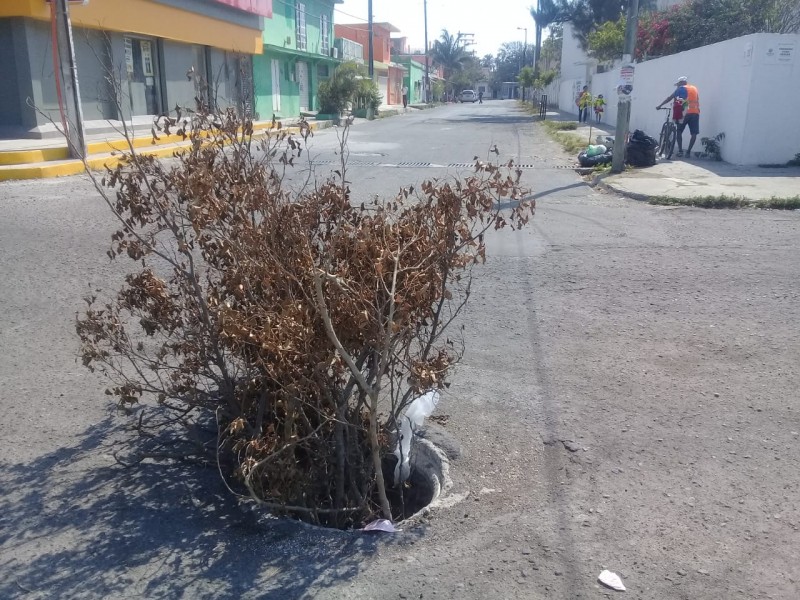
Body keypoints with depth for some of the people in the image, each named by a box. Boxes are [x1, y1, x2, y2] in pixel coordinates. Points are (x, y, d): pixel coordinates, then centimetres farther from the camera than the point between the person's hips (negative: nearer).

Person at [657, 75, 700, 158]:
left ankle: (680, 151, 2)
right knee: (694, 133, 5)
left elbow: (670, 98, 8)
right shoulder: (695, 88, 22)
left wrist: (660, 105, 15)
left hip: (686, 113, -3)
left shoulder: (681, 88, 9)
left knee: (679, 131, 11)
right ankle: (688, 152, 0)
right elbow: (696, 101, 25)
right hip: (695, 112, 3)